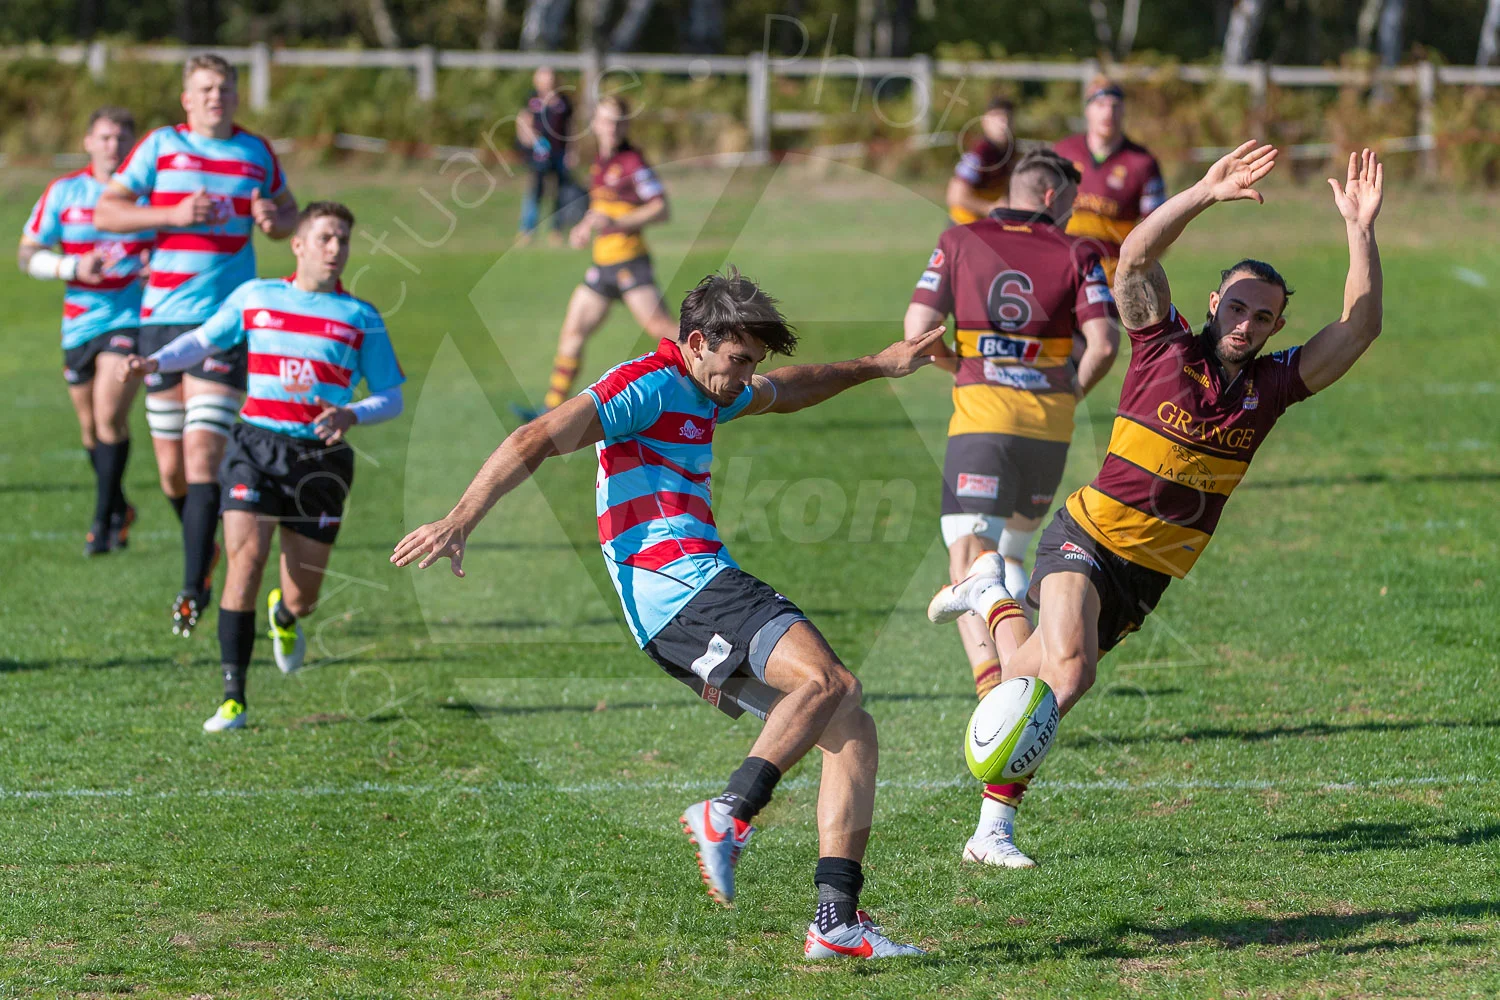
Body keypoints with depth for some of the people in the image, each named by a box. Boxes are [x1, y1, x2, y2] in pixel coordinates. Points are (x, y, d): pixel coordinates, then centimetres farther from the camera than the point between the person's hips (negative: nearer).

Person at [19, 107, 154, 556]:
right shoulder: (63, 191, 3)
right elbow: (28, 254, 4)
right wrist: (73, 269, -12)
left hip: (132, 319, -3)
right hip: (80, 321, 3)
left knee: (110, 414, -17)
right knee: (90, 425, 11)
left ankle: (104, 519, -7)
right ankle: (117, 509, 32)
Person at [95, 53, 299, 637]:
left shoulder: (257, 152, 9)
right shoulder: (161, 146, 3)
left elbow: (287, 212, 24)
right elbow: (105, 212, -1)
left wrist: (275, 219, -1)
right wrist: (174, 214, -15)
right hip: (161, 319, 1)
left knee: (203, 457, -13)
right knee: (171, 469, 5)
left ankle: (193, 590, -14)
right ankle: (206, 551, 32)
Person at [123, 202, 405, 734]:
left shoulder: (362, 318, 6)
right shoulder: (254, 297, 8)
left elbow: (391, 399, 6)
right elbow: (203, 340, 21)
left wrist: (350, 416, -15)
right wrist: (156, 361, 1)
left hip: (321, 457, 1)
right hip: (256, 446, 0)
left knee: (302, 600, 2)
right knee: (246, 560, -20)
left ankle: (284, 616, 44)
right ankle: (232, 698, -15)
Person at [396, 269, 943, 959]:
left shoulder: (705, 393, 25)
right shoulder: (646, 385, -6)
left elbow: (786, 393, 47)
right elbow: (537, 441, -15)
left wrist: (877, 366, 52)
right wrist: (461, 521, -24)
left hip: (703, 591, 10)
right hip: (680, 587, -10)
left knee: (850, 732, 2)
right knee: (829, 680, -28)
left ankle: (836, 921, -3)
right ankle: (727, 817, -29)